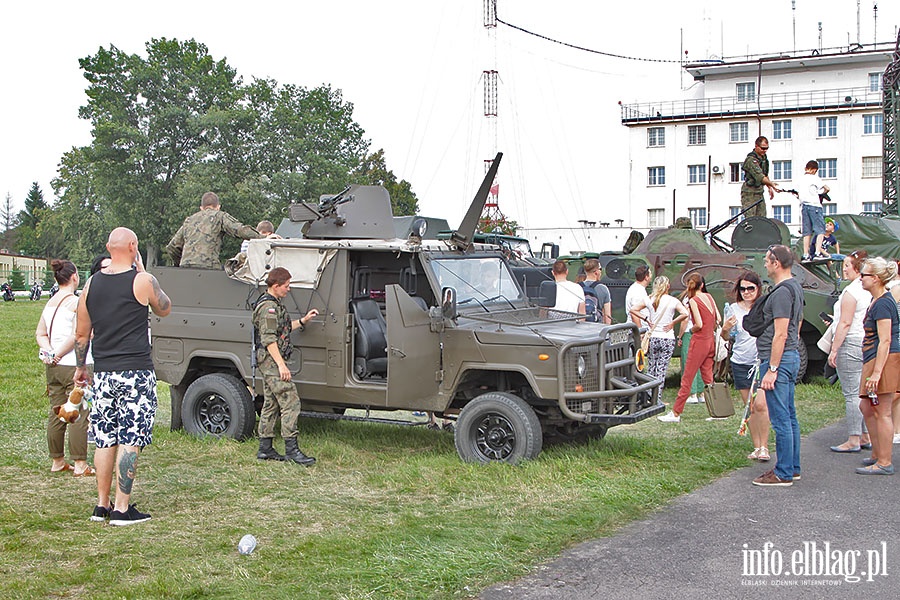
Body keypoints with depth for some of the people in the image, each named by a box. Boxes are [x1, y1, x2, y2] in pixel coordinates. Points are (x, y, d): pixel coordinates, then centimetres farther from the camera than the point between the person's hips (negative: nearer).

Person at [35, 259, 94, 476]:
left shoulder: (50, 303, 11)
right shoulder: (76, 302, -13)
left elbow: (40, 333, 11)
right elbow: (77, 335, -20)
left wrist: (49, 352, -2)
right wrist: (58, 354, -10)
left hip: (53, 368, 8)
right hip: (74, 366, -8)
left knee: (56, 414, 13)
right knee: (78, 415, -3)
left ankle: (57, 461, 21)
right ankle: (80, 465, -2)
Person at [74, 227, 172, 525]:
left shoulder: (92, 283, 6)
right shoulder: (143, 281, -9)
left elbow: (81, 334, 12)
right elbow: (164, 309, 10)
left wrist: (80, 367, 25)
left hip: (103, 374, 5)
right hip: (136, 372, -5)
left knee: (105, 439, 13)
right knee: (130, 440, -2)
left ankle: (101, 505, 20)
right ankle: (122, 509, -1)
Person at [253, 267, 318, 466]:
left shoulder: (274, 304, 17)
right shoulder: (268, 306, -16)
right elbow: (268, 339, -21)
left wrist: (303, 321, 21)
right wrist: (281, 364, -24)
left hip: (271, 362, 11)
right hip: (271, 360, -11)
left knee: (271, 404, 13)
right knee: (290, 402, -13)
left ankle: (265, 449, 17)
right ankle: (291, 449, -13)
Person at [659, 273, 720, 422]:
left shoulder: (693, 301, -12)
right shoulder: (709, 296, 6)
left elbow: (699, 324, -18)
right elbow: (718, 319, 8)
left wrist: (692, 329, 1)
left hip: (699, 341, -7)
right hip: (711, 340, 7)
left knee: (687, 378, -3)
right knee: (708, 377, 14)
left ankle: (676, 413, 1)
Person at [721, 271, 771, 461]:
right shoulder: (733, 309, 5)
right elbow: (726, 337, 11)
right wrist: (725, 329, -11)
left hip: (761, 361, -3)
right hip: (740, 363, 3)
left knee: (760, 404, -14)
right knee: (749, 408, 8)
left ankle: (764, 447, -4)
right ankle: (756, 447, 15)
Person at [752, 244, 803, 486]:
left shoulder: (782, 292, -17)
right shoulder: (795, 288, 15)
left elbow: (780, 335, -22)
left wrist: (771, 369, -21)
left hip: (779, 359, -11)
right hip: (792, 357, 11)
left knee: (781, 419, -6)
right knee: (789, 416, 15)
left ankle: (783, 473, -1)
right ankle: (792, 467, 23)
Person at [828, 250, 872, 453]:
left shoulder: (851, 291, -15)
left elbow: (845, 323, -18)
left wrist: (834, 349, -15)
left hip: (851, 345, -9)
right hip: (867, 344, 9)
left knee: (851, 395, -5)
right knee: (863, 393, 14)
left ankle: (853, 440, -3)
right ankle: (866, 436, 19)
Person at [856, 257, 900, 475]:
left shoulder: (883, 304, -17)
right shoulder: (878, 300, 14)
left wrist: (876, 373, -25)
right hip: (873, 360, 11)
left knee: (882, 412, -5)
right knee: (866, 406, 16)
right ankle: (877, 454, 25)